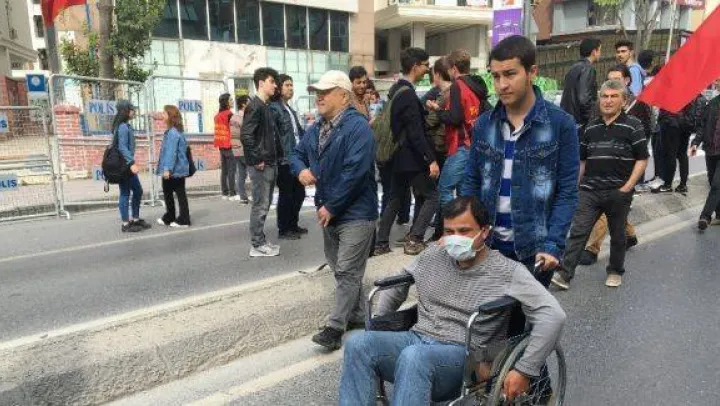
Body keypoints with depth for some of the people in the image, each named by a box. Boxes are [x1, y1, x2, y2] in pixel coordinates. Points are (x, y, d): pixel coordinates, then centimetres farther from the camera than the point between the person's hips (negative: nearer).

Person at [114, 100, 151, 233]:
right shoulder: (123, 127, -15)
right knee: (125, 193, -4)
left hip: (127, 165, 10)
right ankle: (126, 224, 3)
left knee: (138, 191, 15)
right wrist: (131, 163, -29)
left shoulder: (126, 126, 15)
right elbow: (122, 147, -23)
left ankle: (135, 219, 23)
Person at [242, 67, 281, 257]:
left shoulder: (266, 107, 16)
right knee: (260, 205, -3)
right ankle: (258, 245, 5)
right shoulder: (254, 106, -13)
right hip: (261, 165, -10)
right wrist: (257, 159, -19)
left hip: (270, 163, 10)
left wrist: (277, 155, 14)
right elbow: (246, 135, -21)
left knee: (265, 204, 14)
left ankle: (261, 241, 23)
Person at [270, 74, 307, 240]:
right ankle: (283, 229, 13)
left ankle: (293, 225, 29)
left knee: (299, 193, 14)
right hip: (284, 160, -9)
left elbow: (298, 132, 20)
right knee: (286, 194, 1)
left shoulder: (290, 110, 19)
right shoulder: (274, 108, -10)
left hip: (296, 158, 9)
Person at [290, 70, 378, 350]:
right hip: (328, 212, 9)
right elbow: (297, 154, 20)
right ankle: (359, 316, 32)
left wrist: (331, 207, -19)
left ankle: (336, 327, 4)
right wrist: (301, 170, -6)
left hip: (355, 213, -9)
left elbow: (355, 172, -25)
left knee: (346, 272, -4)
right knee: (341, 270, 17)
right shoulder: (316, 129, 11)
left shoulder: (358, 127, -17)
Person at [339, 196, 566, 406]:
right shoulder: (432, 256, 10)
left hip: (464, 355, -5)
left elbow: (553, 316, -13)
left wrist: (524, 371, -18)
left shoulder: (507, 272, -6)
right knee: (358, 344, -24)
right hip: (417, 339, 5)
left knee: (413, 357, -39)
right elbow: (398, 282, 25)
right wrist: (377, 328, 20)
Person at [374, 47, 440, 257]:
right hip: (412, 158, -9)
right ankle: (414, 240, 1)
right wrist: (431, 160, -22)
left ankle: (381, 243, 17)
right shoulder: (408, 94, -19)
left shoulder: (396, 89, 10)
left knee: (396, 199, 14)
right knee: (432, 196, 3)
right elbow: (416, 133, -23)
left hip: (398, 156, 9)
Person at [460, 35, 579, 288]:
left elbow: (567, 192, -8)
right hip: (487, 243, 3)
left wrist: (553, 244, -18)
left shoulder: (561, 124, -8)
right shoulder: (483, 124, 3)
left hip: (534, 248, -3)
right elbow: (471, 183, 7)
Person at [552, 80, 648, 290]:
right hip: (590, 191, 3)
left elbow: (642, 159, -4)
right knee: (577, 232, -6)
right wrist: (576, 185, 12)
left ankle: (615, 271, 32)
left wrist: (627, 187, -13)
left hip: (618, 192, -2)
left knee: (617, 235, 13)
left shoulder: (632, 125, -2)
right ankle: (564, 274, -7)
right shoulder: (591, 127, 11)